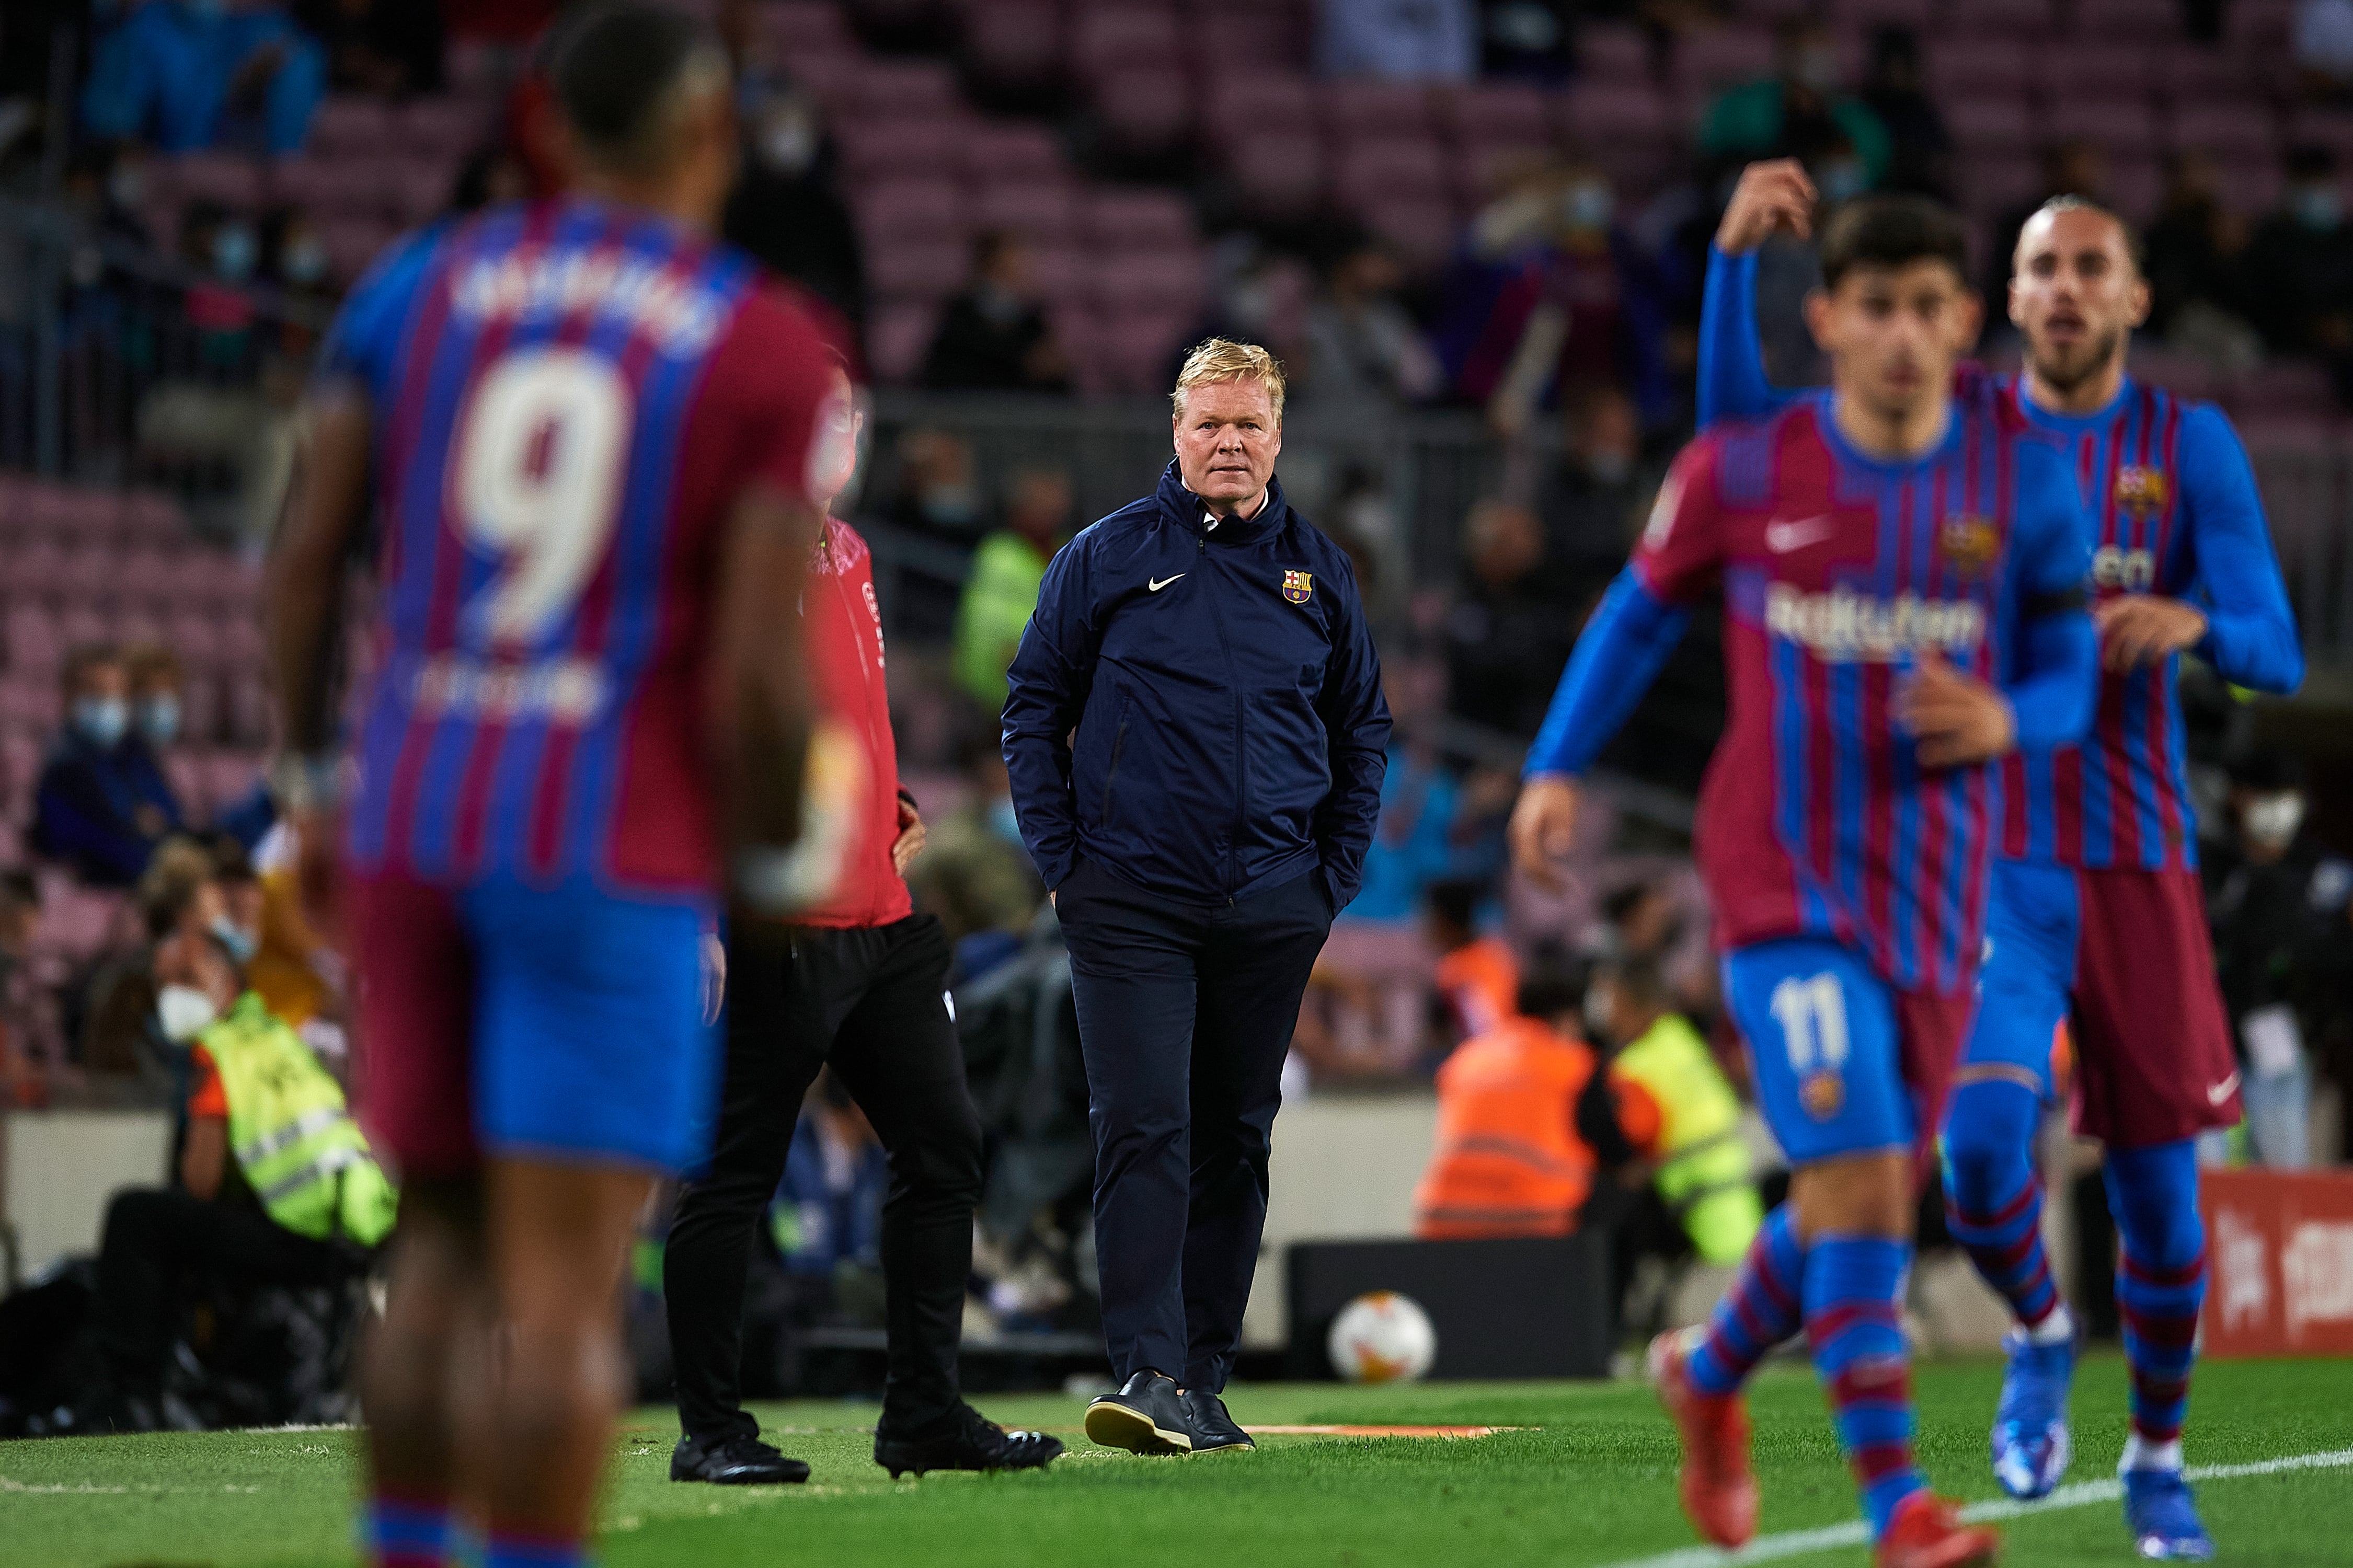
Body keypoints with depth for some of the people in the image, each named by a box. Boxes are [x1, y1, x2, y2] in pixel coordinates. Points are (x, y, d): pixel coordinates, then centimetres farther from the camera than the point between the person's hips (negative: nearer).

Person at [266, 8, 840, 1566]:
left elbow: (306, 556, 5)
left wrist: (313, 781, 18)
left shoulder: (420, 285, 6)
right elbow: (761, 667, -11)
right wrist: (774, 870, 4)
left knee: (446, 1246, 18)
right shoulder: (770, 353, -5)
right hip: (614, 852, -5)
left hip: (411, 828, 5)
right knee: (562, 1289, -5)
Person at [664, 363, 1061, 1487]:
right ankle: (710, 1430, 6)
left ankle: (926, 1415, 15)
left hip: (884, 922, 9)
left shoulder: (847, 553, 16)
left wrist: (889, 803, 16)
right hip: (775, 930, -9)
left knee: (943, 1147, 9)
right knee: (735, 1175, -2)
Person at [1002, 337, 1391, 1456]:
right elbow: (1034, 710, 5)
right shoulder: (1106, 559, 1)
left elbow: (1363, 732, 18)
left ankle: (1204, 1379, 14)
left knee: (1235, 1142, 8)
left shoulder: (1319, 573, 9)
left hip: (1273, 915, 3)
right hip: (1131, 904, -3)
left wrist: (1333, 877, 9)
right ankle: (1148, 1372, -18)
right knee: (1144, 1131, -13)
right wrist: (1062, 862, -2)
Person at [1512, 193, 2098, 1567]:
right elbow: (1645, 610, 12)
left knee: (1871, 1201, 15)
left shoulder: (2027, 479, -1)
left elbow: (2066, 682, 5)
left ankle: (1711, 1374, 44)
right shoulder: (1743, 472, -5)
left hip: (1940, 890, 4)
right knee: (1857, 1176, -19)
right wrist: (1559, 767, 6)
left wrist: (2004, 722, -17)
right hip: (1784, 880, -3)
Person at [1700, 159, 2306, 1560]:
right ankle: (2040, 1337, 10)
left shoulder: (2190, 445, 1)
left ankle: (2158, 1455, 27)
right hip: (1991, 859, -1)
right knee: (1983, 1143, -22)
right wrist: (1735, 256, -18)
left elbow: (2277, 655, -5)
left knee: (2161, 1188, 4)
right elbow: (1742, 429, -5)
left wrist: (2194, 623, -29)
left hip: (2140, 870, 1)